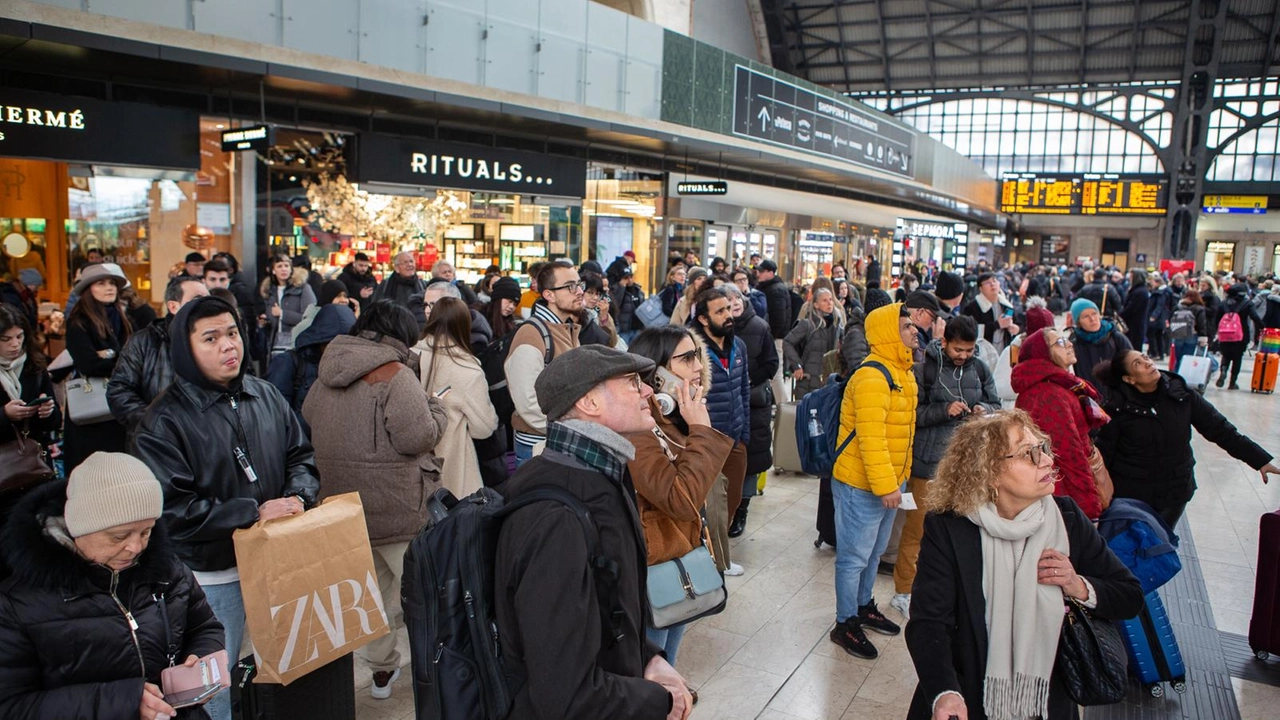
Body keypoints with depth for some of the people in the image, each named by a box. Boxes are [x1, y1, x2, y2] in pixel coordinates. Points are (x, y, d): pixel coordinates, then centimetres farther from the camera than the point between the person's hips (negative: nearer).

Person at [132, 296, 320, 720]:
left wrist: (297, 497, -14)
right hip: (213, 576, -4)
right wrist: (254, 512, -23)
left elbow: (301, 455, 7)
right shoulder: (165, 421, -14)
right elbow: (173, 509, -20)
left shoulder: (265, 395, -1)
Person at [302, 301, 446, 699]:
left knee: (373, 586, 19)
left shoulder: (328, 371, 8)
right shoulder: (395, 374, -16)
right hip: (397, 506, -8)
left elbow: (308, 417, 22)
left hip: (343, 500, 8)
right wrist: (434, 407, -3)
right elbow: (417, 437, -21)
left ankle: (382, 669, 30)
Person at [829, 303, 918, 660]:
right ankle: (845, 625, 16)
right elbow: (870, 436, -27)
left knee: (873, 551, 23)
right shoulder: (872, 376, -22)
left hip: (889, 482, 10)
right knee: (854, 556, 3)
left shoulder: (902, 371, 10)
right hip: (862, 484, -10)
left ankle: (865, 607, 40)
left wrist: (896, 479, 17)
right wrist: (885, 486, -26)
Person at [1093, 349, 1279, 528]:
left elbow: (1219, 428, 1)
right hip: (1131, 496, -3)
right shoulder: (1119, 408, -13)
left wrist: (1261, 460, -1)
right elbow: (1103, 455, -10)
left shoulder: (1180, 395, -5)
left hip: (1174, 494, 3)